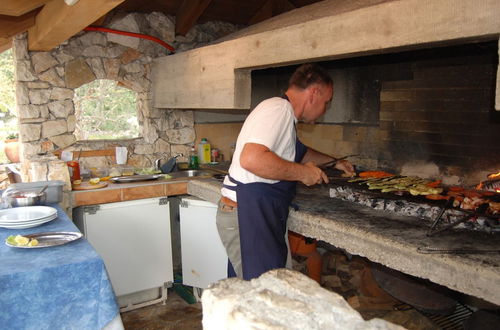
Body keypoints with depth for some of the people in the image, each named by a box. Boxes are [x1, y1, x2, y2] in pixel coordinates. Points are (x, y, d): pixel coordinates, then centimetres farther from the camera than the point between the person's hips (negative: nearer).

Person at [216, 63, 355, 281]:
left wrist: (333, 162, 39)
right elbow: (251, 158, -29)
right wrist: (302, 173, -18)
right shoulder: (279, 109, -13)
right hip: (247, 215, -11)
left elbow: (299, 152, 39)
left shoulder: (283, 112, 20)